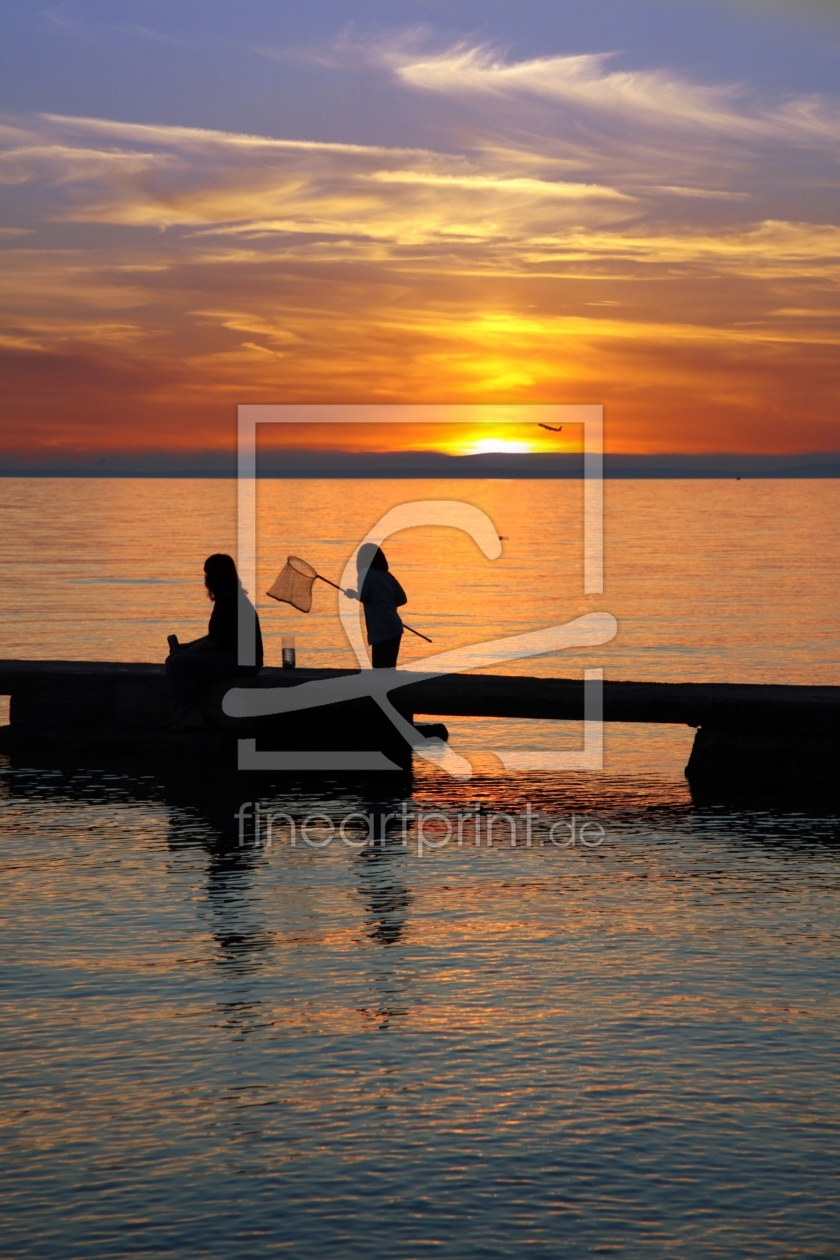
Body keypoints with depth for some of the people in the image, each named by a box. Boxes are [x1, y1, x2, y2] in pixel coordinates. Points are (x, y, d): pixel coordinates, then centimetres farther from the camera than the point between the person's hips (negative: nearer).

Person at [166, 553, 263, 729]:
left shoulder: (227, 602, -15)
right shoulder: (235, 598, 16)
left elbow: (213, 642, -17)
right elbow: (216, 638, 22)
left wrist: (183, 652, -6)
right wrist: (185, 647, 14)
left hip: (239, 661, -11)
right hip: (237, 659, 11)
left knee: (176, 663, -14)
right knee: (183, 661, 18)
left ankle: (191, 714, -13)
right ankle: (185, 712, 7)